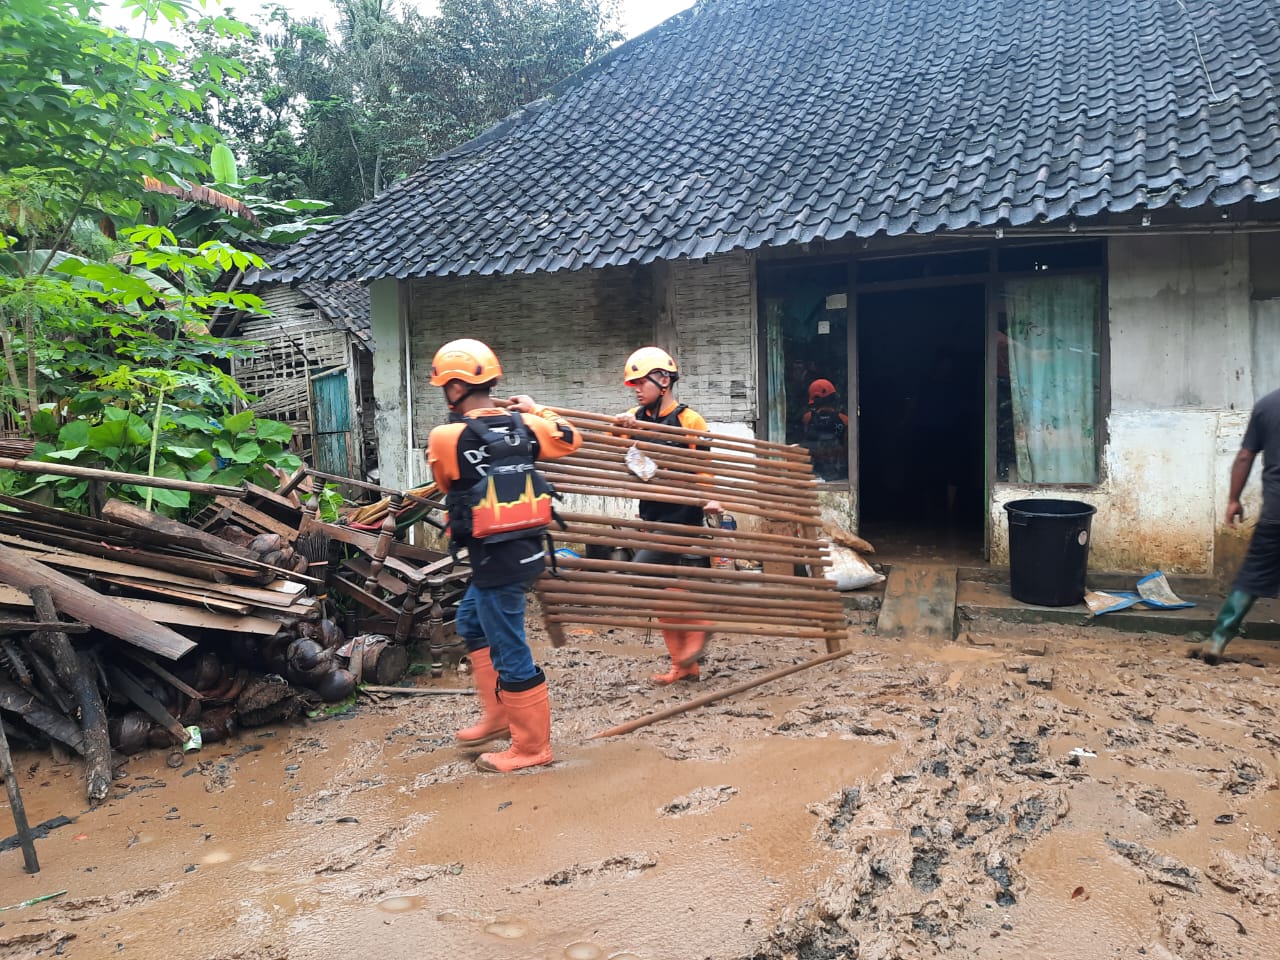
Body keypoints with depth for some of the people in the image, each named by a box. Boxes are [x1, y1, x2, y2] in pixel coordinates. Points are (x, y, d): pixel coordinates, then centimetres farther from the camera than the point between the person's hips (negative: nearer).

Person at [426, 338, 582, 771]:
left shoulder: (447, 438, -16)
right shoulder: (522, 424, -1)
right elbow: (570, 440, 18)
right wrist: (537, 410, 30)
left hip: (495, 558, -8)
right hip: (526, 549, 8)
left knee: (509, 652, 4)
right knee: (471, 623, 26)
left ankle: (531, 746, 17)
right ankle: (499, 715, 33)